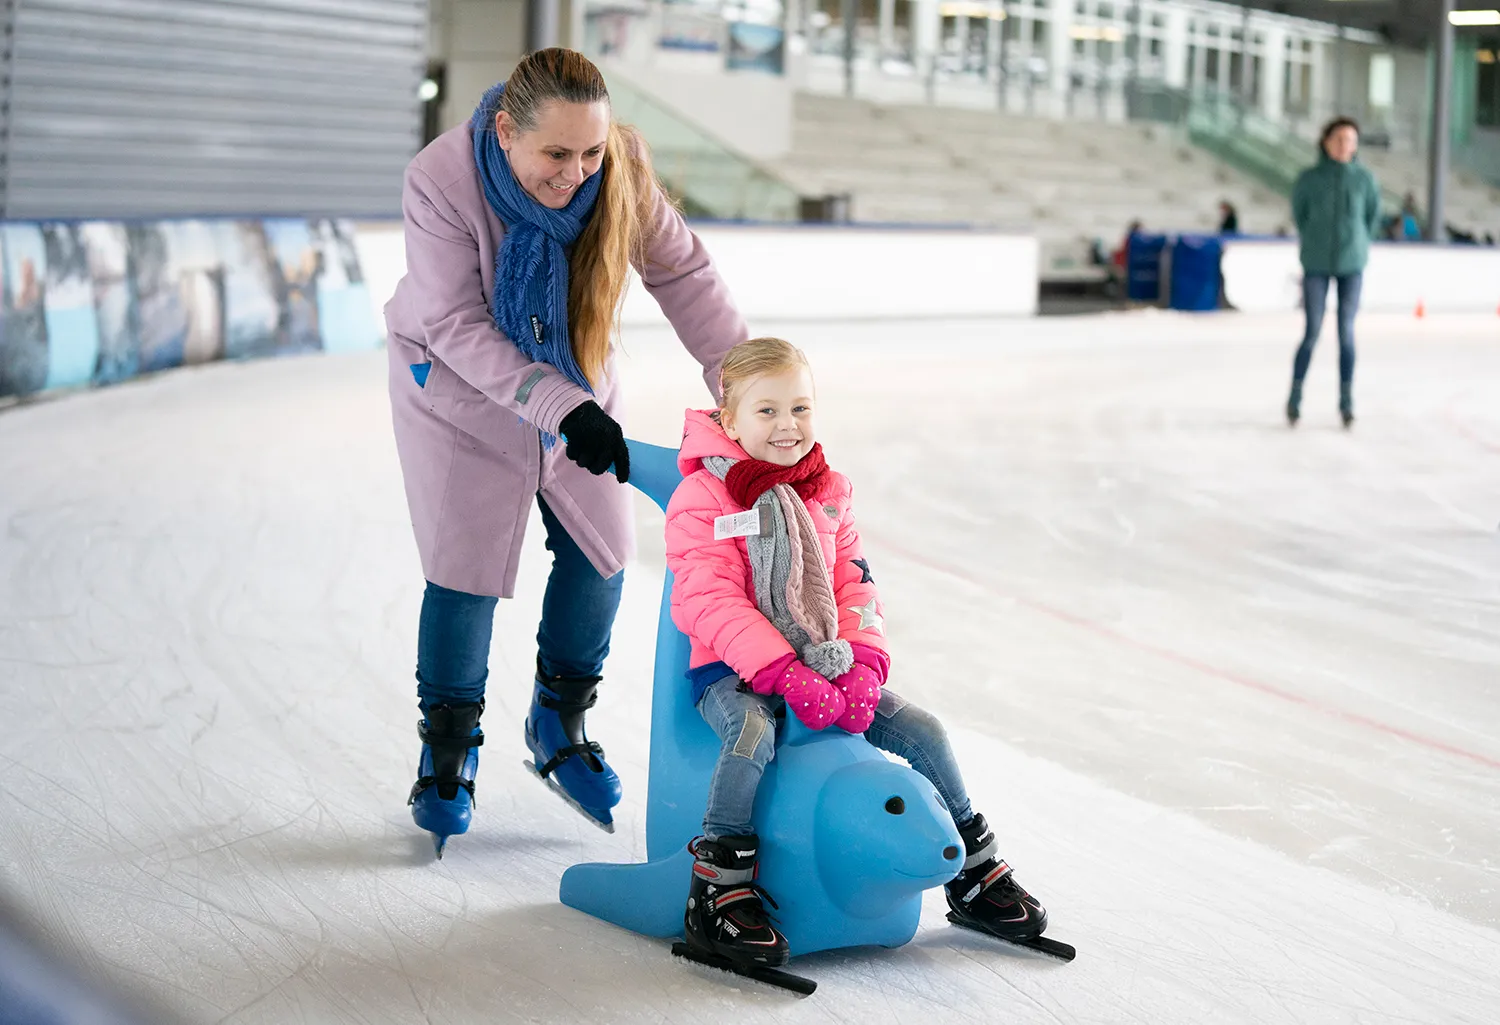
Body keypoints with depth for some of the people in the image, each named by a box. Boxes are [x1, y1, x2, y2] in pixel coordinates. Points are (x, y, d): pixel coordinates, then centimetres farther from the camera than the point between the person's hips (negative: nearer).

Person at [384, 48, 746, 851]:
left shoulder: (620, 168, -24)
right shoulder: (441, 182, -32)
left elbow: (681, 273, -13)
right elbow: (456, 328, -30)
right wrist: (561, 409, -37)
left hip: (574, 382, 4)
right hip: (460, 391, -4)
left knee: (599, 552, 5)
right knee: (466, 571, -4)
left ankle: (559, 725, 27)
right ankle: (448, 748, 17)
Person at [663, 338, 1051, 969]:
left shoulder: (828, 495, 12)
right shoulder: (701, 499, -9)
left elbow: (853, 585, 8)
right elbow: (713, 602, -18)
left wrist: (864, 666, -10)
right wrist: (784, 674, -27)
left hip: (823, 664, 6)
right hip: (733, 671, -6)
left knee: (922, 729, -4)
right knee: (754, 734, -37)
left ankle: (974, 875, 13)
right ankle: (717, 894, -28)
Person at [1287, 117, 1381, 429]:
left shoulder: (1364, 178, -3)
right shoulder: (1309, 178, -6)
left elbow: (1373, 216, 10)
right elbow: (1298, 213, 9)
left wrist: (1357, 245, 10)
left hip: (1351, 265, 1)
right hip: (1316, 266, -1)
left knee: (1347, 333, 3)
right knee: (1312, 332, -1)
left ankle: (1346, 400, 11)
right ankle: (1295, 397, 12)